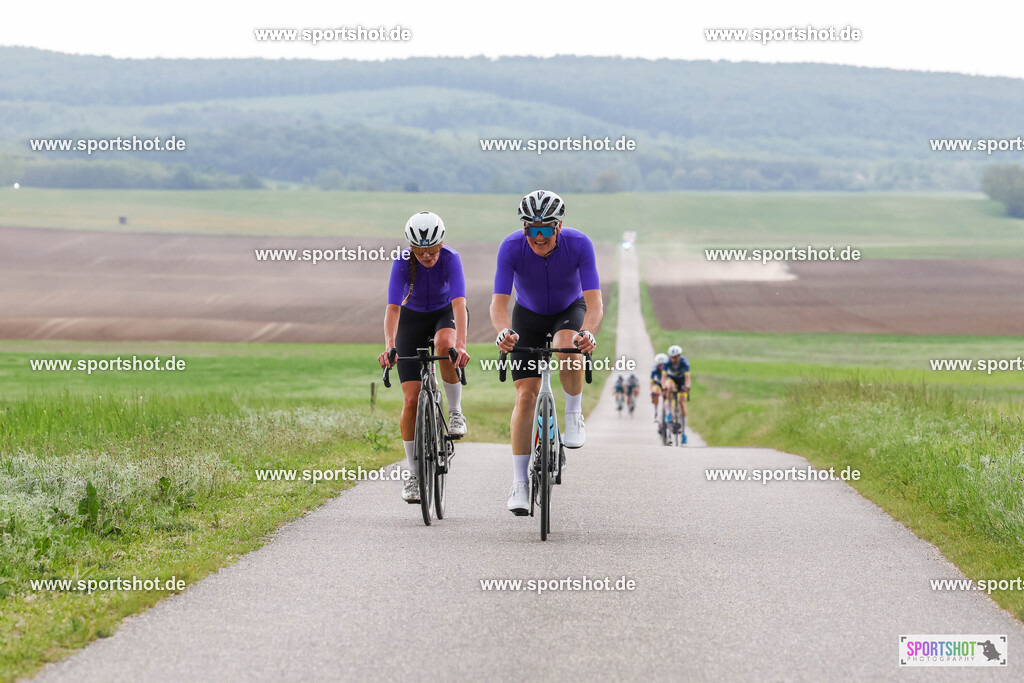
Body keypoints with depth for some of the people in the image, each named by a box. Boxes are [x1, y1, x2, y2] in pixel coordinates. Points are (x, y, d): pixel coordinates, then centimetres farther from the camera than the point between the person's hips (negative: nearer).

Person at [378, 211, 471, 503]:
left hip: (446, 314, -1)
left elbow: (459, 304, -40)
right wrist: (389, 347, -52)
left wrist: (461, 345, -55)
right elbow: (393, 307, -36)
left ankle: (455, 411, -17)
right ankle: (414, 475, 3)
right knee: (412, 399, -8)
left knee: (444, 344, -39)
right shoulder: (403, 263, -27)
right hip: (413, 318, 1)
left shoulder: (450, 259, -29)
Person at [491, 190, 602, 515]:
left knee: (567, 344, -37)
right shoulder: (511, 247, -29)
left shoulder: (579, 244, -30)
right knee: (526, 395, -11)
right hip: (529, 315, 1)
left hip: (570, 309, -1)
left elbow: (594, 303, -34)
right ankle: (519, 483, -5)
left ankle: (574, 416, -14)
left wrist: (588, 332, -55)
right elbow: (498, 303, -33)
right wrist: (504, 332, -55)